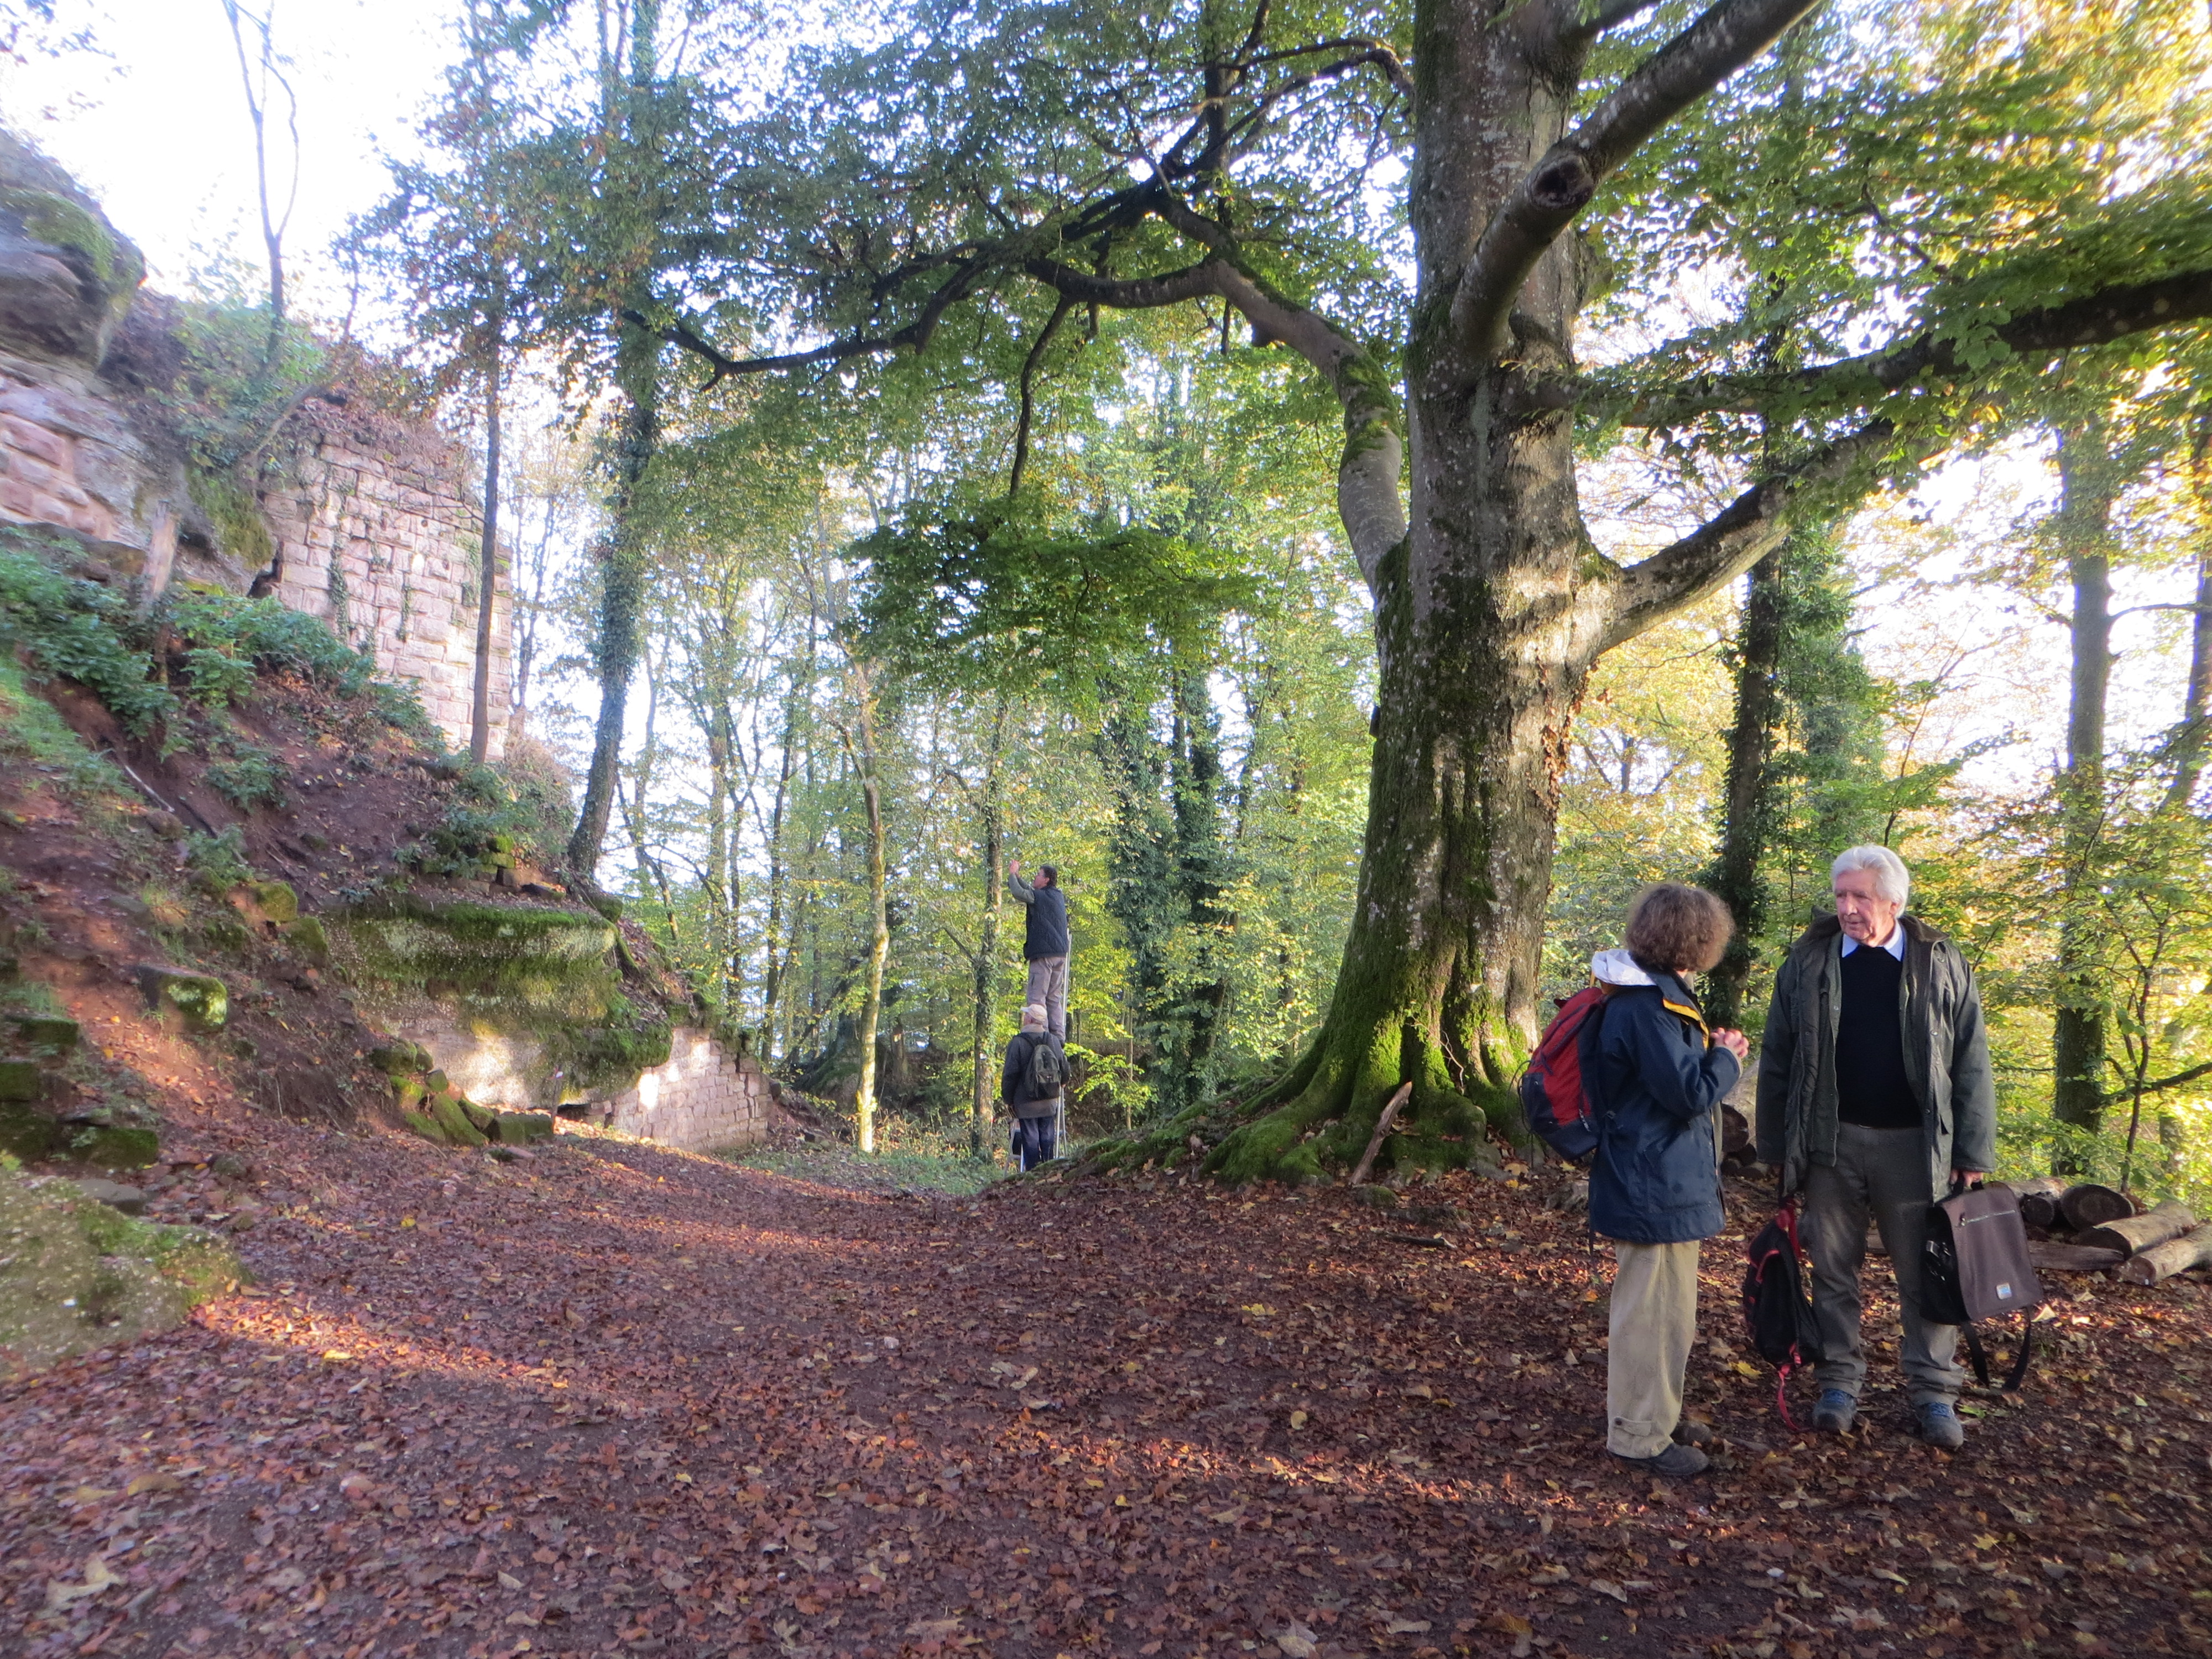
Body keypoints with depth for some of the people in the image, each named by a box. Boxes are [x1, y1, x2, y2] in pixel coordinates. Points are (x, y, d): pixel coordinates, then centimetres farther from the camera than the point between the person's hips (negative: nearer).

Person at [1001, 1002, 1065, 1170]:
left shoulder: (1018, 1043, -12)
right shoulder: (1054, 1041, 4)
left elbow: (1010, 1074, -10)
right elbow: (1065, 1070, 12)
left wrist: (1008, 1099, 0)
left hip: (1026, 1102, -4)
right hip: (1050, 1102, 4)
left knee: (1030, 1140, 0)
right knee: (1048, 1139, 10)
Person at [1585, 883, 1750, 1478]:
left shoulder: (1649, 994, 10)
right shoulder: (1648, 1005, -24)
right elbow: (1691, 1093, -23)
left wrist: (1711, 1052, 9)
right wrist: (1726, 1057, -8)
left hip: (1659, 1182, 11)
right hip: (1656, 1188, -11)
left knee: (1663, 1304, 22)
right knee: (1655, 1309, 1)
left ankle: (1656, 1412, 37)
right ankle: (1640, 1434, 14)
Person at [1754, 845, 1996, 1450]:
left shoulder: (1942, 964, 0)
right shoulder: (1808, 962, 0)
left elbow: (1971, 1065, 2)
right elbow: (1778, 1060, 3)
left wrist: (1972, 1152, -2)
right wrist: (1777, 1148, 2)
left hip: (1913, 1144, 0)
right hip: (1830, 1141, 1)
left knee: (1925, 1273, 8)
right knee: (1833, 1270, 10)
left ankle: (1933, 1393, 22)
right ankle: (1840, 1382, 22)